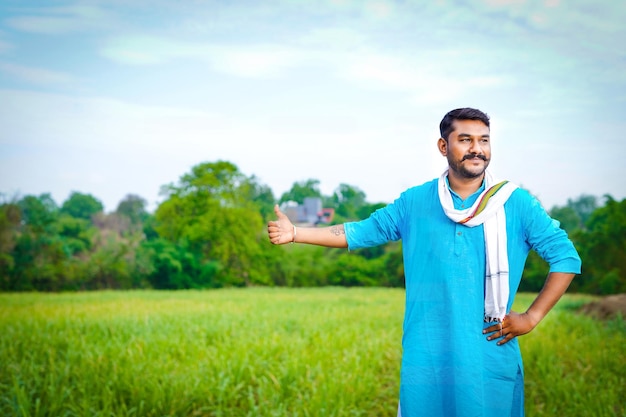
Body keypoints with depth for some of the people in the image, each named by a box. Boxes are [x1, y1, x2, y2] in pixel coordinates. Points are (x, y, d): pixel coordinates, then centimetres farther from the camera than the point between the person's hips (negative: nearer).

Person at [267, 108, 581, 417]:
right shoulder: (414, 202, 5)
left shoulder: (516, 204, -1)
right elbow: (362, 232, 9)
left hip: (491, 361, -1)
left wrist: (530, 318, -5)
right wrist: (295, 233, 2)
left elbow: (566, 257, 1)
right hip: (425, 362, 1)